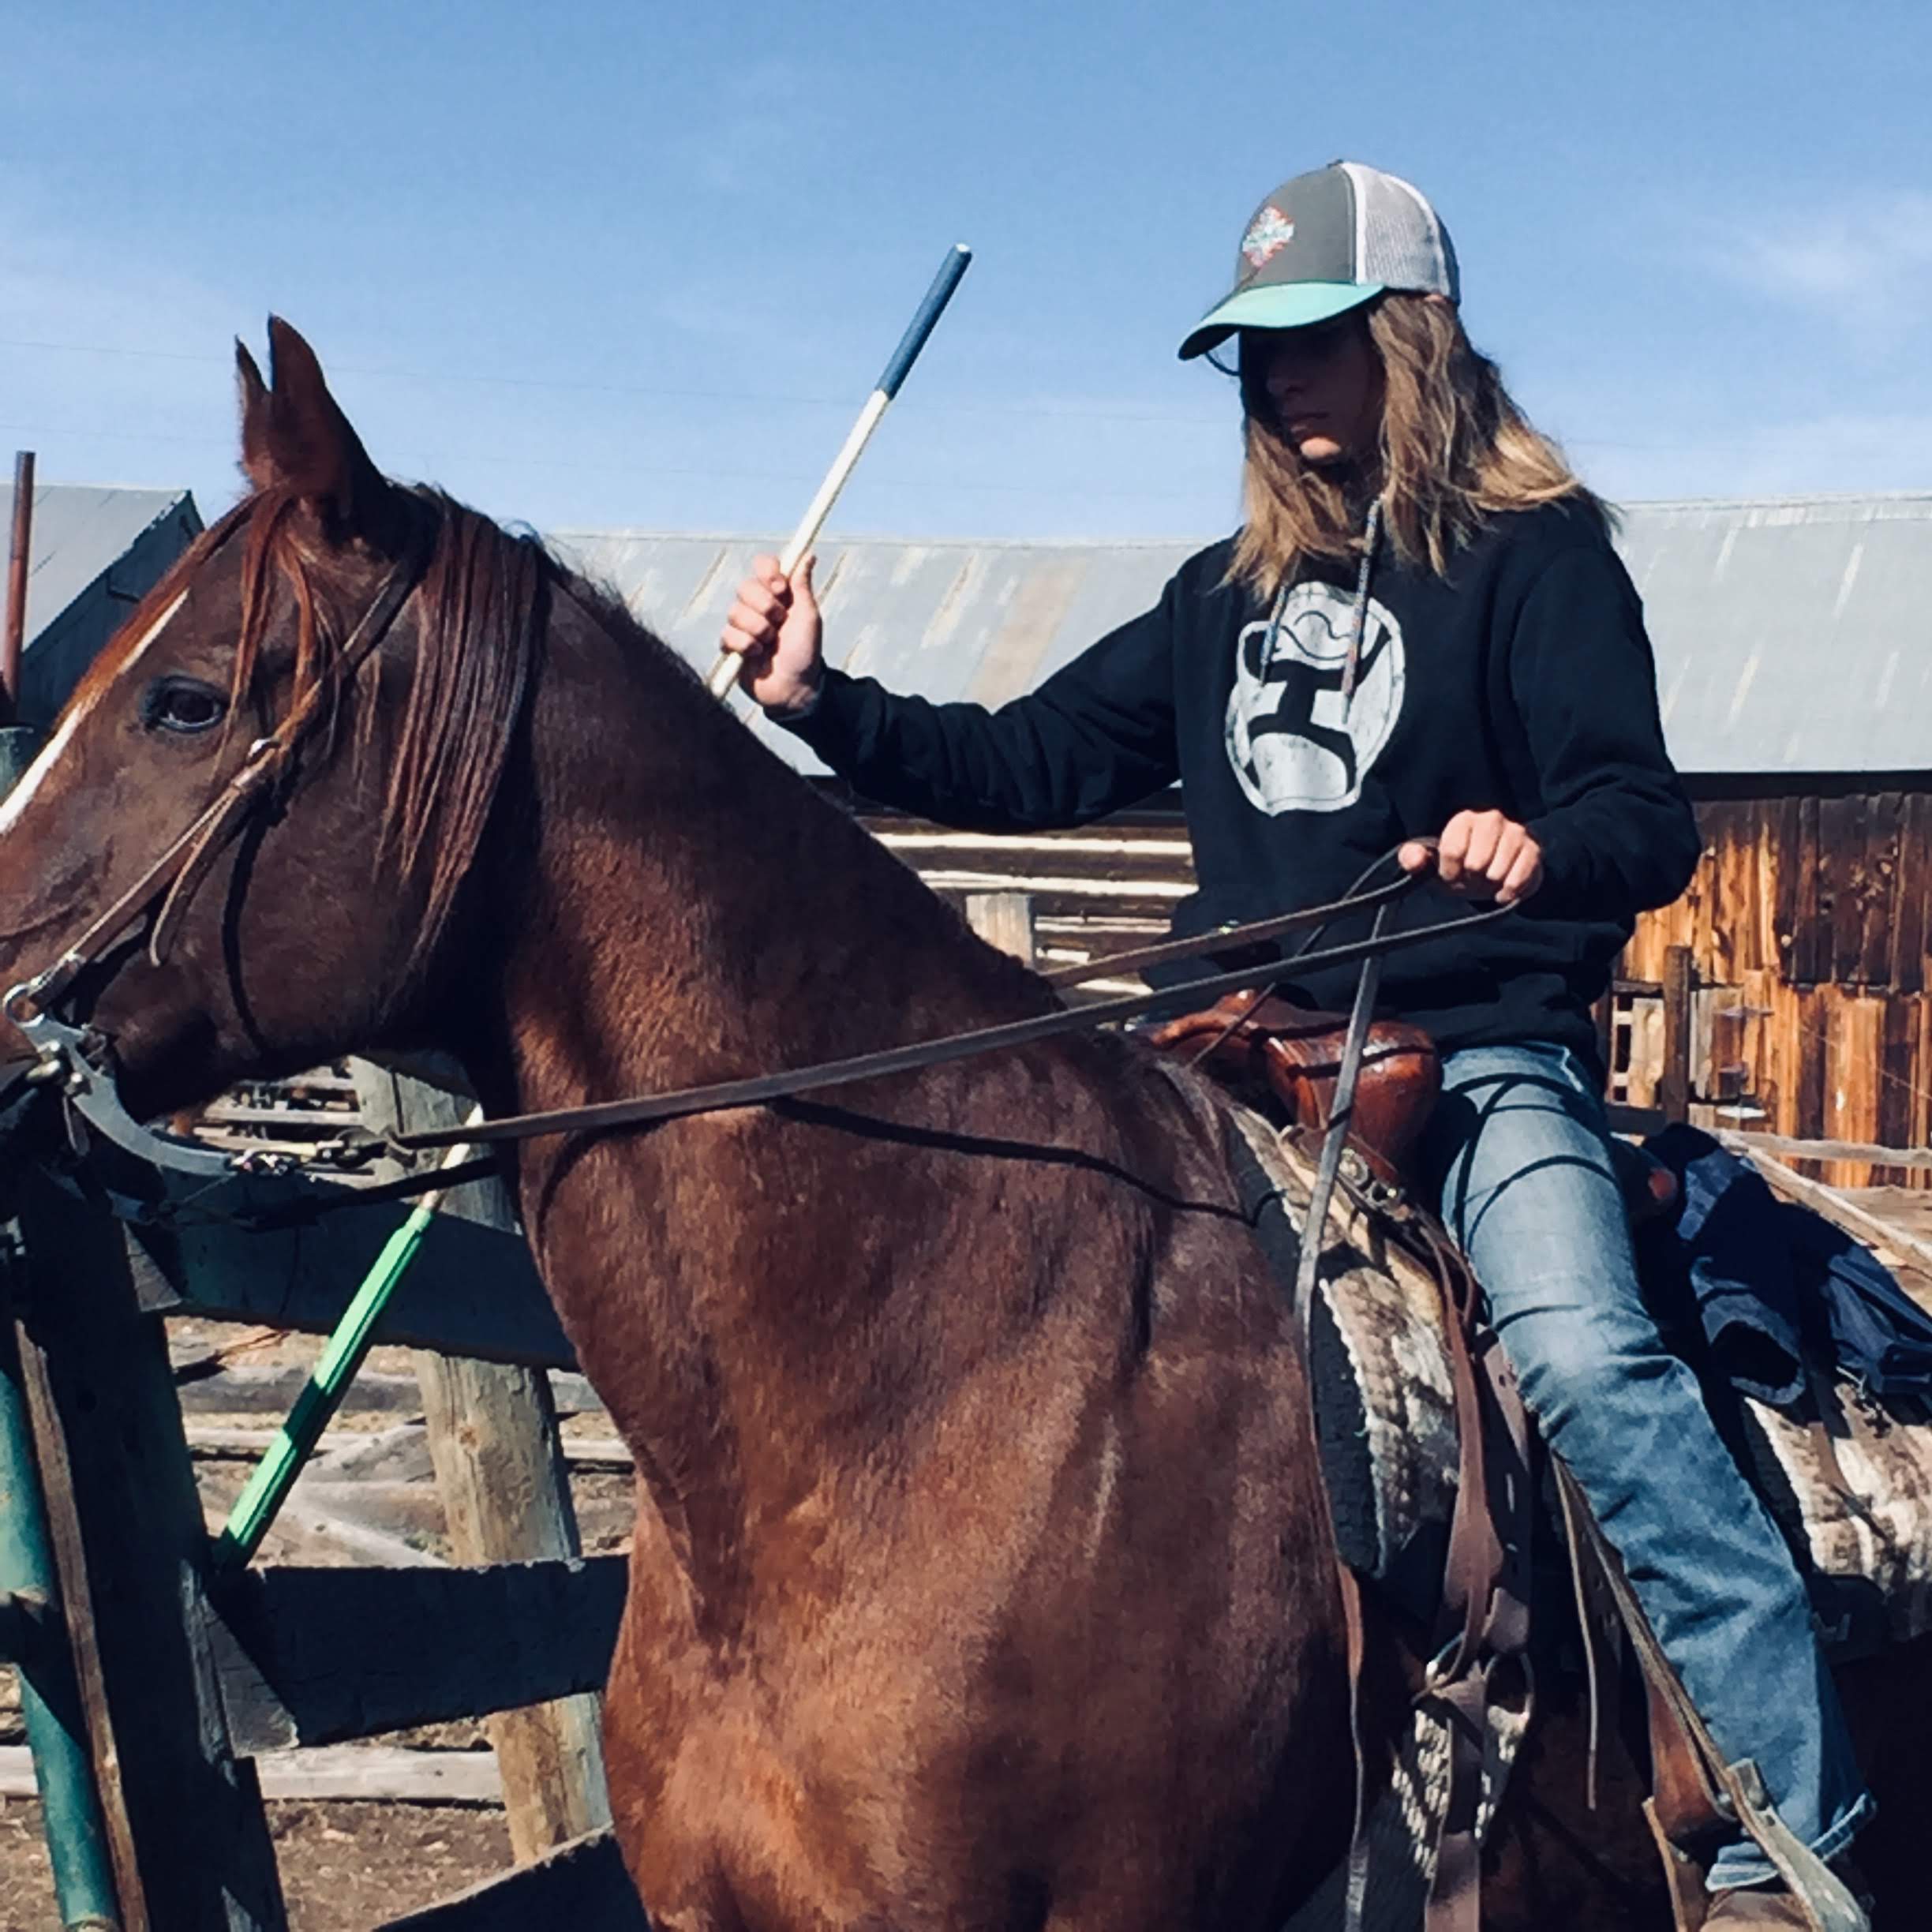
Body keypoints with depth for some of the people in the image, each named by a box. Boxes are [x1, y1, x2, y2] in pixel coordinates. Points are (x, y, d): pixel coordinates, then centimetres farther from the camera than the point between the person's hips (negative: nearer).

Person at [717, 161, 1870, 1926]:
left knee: (1582, 1356, -29)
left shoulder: (1537, 553, 0)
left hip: (1481, 1059, -6)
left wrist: (1546, 850, -35)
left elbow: (1651, 822, -11)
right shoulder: (1229, 596, 17)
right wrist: (825, 705, 7)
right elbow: (1032, 767, 18)